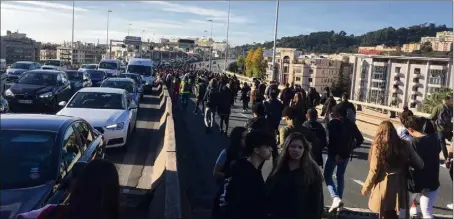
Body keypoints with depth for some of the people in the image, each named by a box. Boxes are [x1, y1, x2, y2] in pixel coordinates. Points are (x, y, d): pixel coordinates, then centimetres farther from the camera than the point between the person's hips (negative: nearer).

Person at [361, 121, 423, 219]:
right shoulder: (404, 145, -1)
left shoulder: (378, 146, -12)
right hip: (399, 186, 4)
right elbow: (419, 163, 2)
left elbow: (374, 171, -11)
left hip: (383, 187, -4)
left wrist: (366, 187, 2)